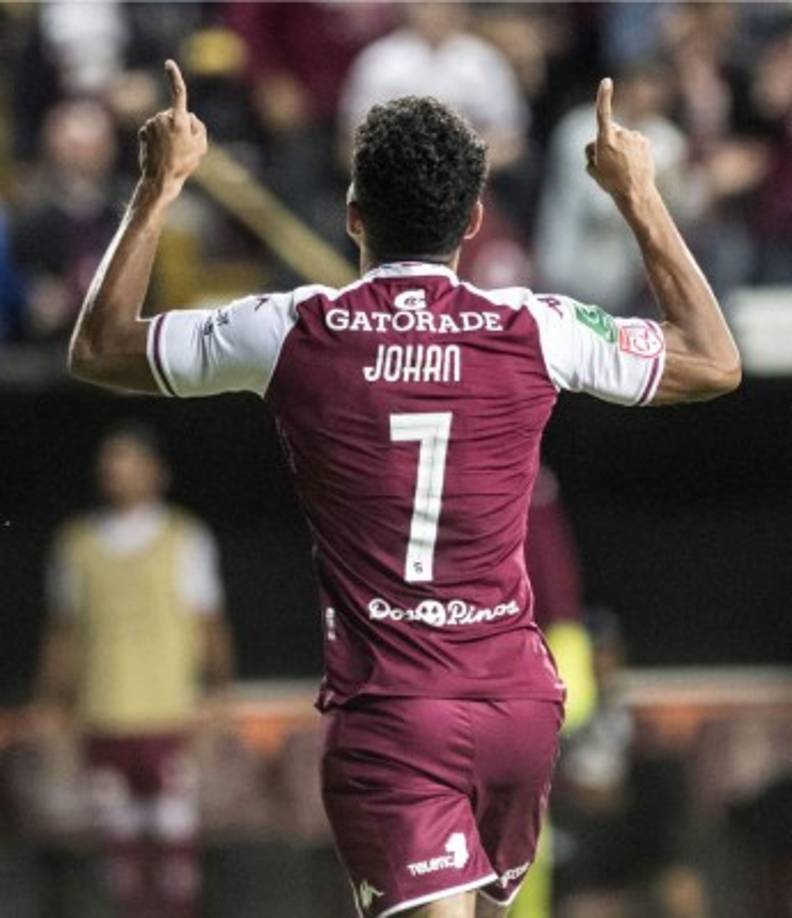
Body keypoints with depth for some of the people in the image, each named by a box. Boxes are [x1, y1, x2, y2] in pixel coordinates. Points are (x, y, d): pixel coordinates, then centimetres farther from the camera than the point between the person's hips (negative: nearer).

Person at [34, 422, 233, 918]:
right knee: (119, 840, 1)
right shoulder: (77, 544, 11)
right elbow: (63, 634, 15)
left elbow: (211, 629, 5)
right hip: (103, 719, 3)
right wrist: (49, 707, 11)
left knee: (176, 835, -6)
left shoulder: (186, 539, 4)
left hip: (168, 715, -2)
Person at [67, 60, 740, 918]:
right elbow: (715, 363, 14)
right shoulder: (535, 331, -2)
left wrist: (158, 188, 15)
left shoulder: (294, 333, -6)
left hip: (387, 710, -3)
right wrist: (640, 196, 20)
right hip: (518, 697, 3)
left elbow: (98, 349, 7)